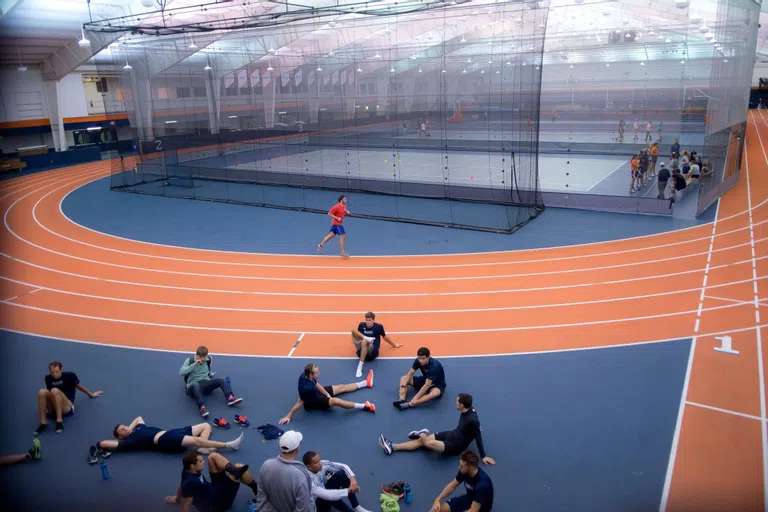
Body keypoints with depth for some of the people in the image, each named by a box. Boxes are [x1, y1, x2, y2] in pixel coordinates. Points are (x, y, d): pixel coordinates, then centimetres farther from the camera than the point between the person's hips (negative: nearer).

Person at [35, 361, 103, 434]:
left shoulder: (70, 375, -1)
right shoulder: (48, 378, 6)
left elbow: (78, 386, 16)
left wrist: (91, 394, 28)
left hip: (67, 408, -3)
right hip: (53, 410, 3)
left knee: (55, 391, -31)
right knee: (42, 392, -25)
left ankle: (59, 421, -31)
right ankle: (43, 423, -25)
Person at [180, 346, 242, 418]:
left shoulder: (208, 358, 8)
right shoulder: (189, 360, -5)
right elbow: (181, 373, -20)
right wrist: (194, 364, -24)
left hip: (206, 383, 4)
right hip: (193, 385, -4)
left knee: (220, 380, -23)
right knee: (196, 385, -41)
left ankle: (230, 398, -43)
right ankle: (202, 408, -58)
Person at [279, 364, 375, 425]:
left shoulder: (305, 376, -18)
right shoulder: (307, 388, -41)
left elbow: (317, 384, -2)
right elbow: (299, 403, -33)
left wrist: (327, 394, -8)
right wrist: (288, 417, -28)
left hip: (316, 394, 9)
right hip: (312, 403, -9)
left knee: (342, 387, 14)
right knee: (336, 401, -34)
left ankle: (366, 383, 27)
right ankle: (364, 406, -33)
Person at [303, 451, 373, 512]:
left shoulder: (322, 464, -17)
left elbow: (343, 466, -12)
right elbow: (326, 495, -44)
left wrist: (352, 479, -31)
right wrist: (349, 490, -40)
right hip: (317, 505, -7)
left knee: (341, 474, -16)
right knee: (330, 497, -39)